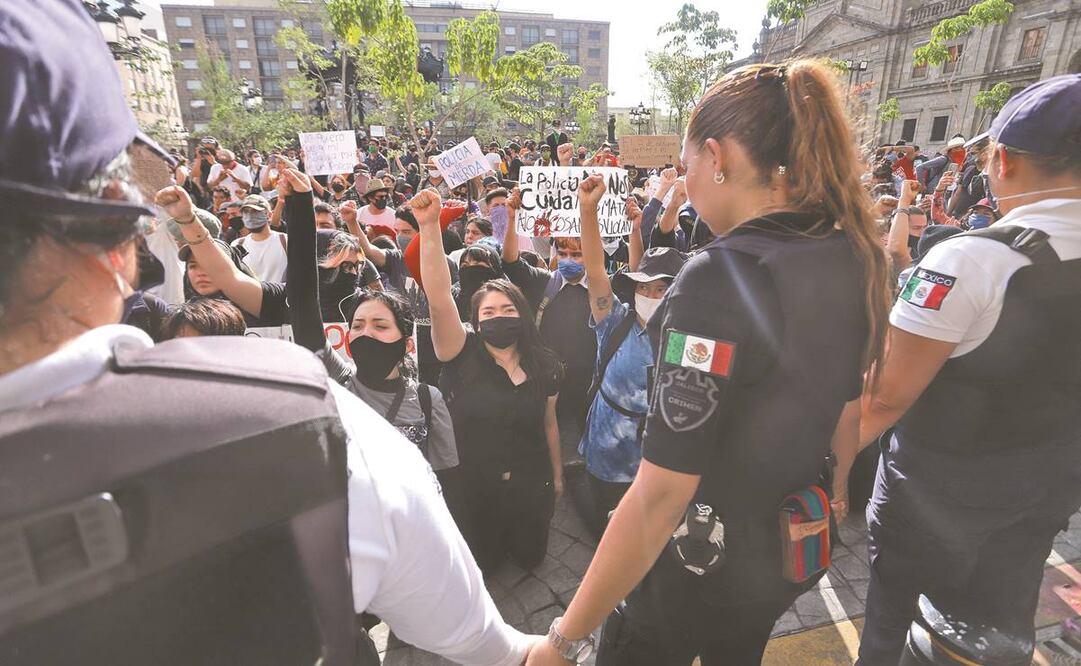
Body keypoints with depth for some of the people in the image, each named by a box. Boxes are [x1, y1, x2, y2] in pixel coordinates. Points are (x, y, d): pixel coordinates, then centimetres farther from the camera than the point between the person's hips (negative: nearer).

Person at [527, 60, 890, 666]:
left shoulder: (721, 276, -30)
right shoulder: (855, 257, -5)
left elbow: (661, 495, -30)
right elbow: (847, 410, 8)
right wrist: (831, 495, 25)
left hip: (703, 559, -7)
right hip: (794, 547, 7)